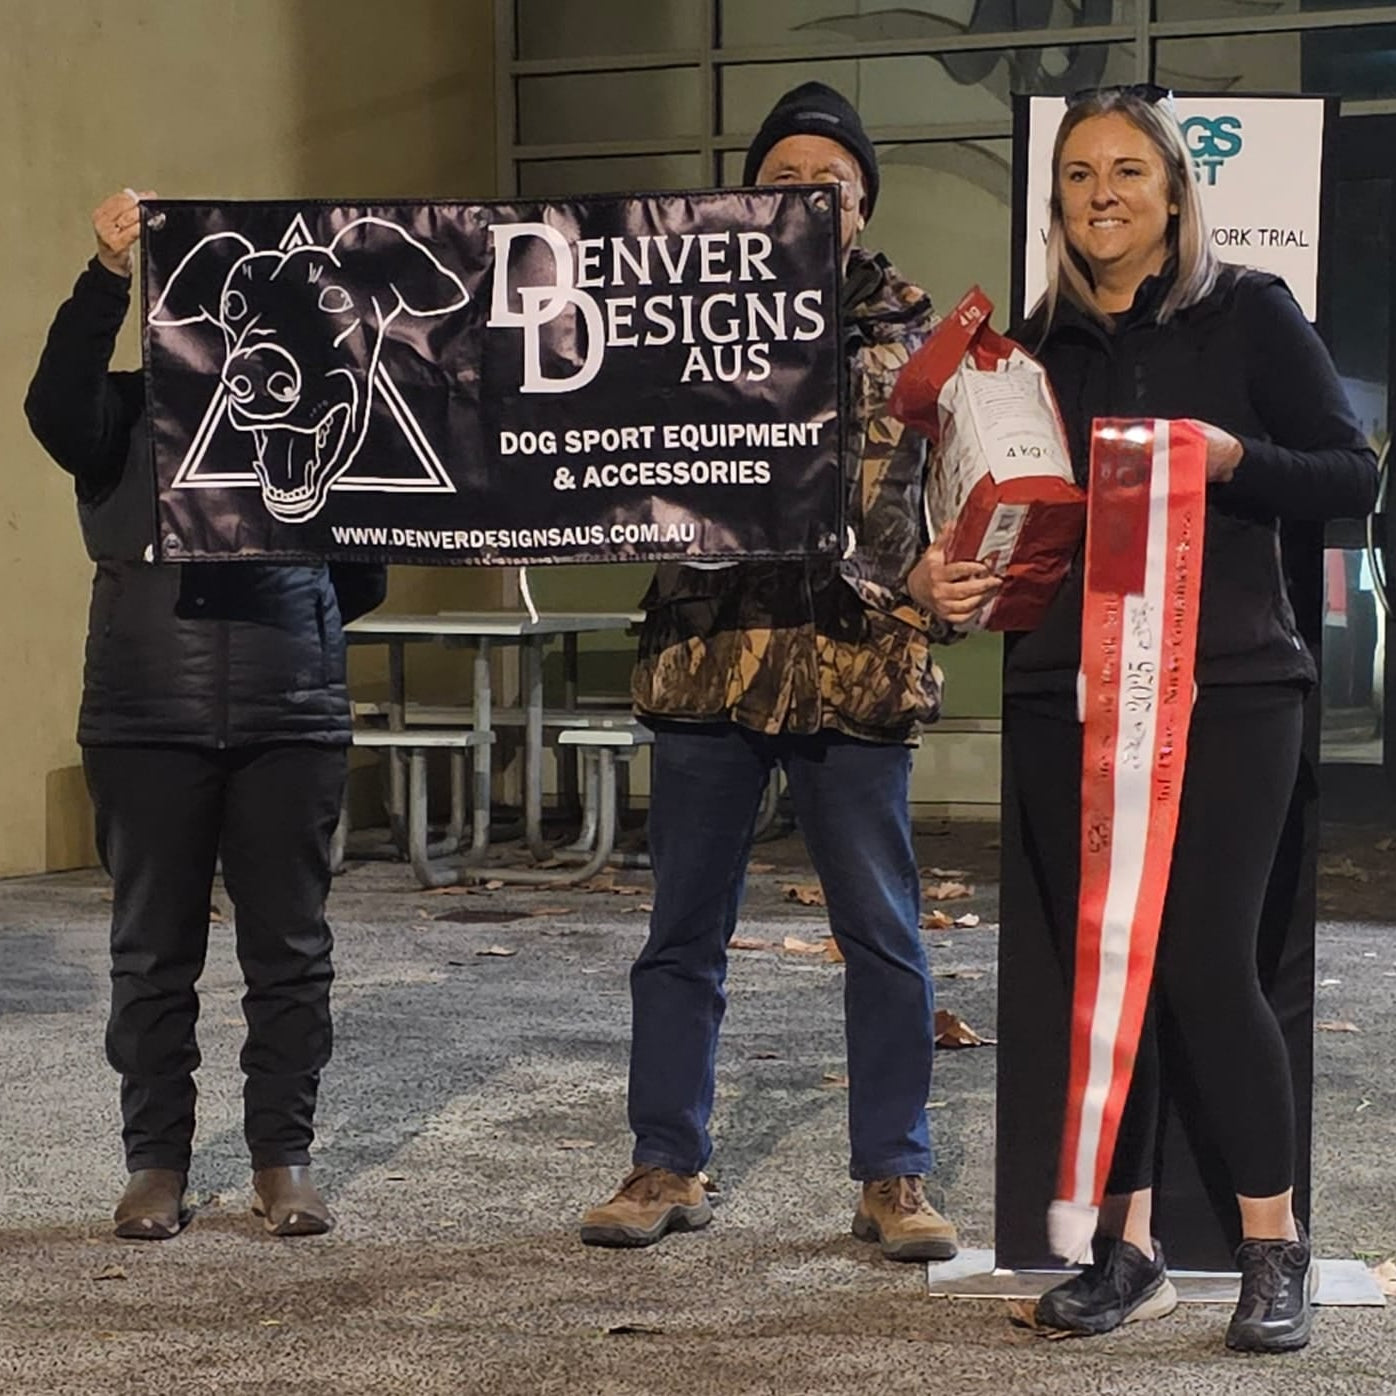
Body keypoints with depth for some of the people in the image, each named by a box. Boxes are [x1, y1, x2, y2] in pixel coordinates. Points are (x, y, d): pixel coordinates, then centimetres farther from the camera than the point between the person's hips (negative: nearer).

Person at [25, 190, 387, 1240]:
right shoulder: (126, 413, 5)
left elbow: (365, 575, 9)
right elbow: (55, 408, -19)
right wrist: (108, 275, -25)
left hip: (291, 718, 1)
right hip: (149, 719, -1)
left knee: (290, 947, 5)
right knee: (155, 948, 7)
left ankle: (285, 1158, 17)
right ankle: (157, 1162, 18)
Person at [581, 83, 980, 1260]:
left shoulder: (912, 326, 8)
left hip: (858, 662, -1)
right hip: (707, 655, 1)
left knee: (883, 932, 4)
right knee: (685, 929, 9)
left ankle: (894, 1176, 16)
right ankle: (668, 1167, 21)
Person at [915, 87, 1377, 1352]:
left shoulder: (1248, 314, 2)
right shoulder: (1037, 346, 13)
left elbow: (1354, 480, -1)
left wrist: (1232, 456, -17)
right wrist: (957, 580, -2)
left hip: (1225, 689, -4)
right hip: (1067, 697, 4)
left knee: (1205, 964, -10)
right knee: (1097, 972, 4)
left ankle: (1276, 1250, 7)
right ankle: (1128, 1250, 15)